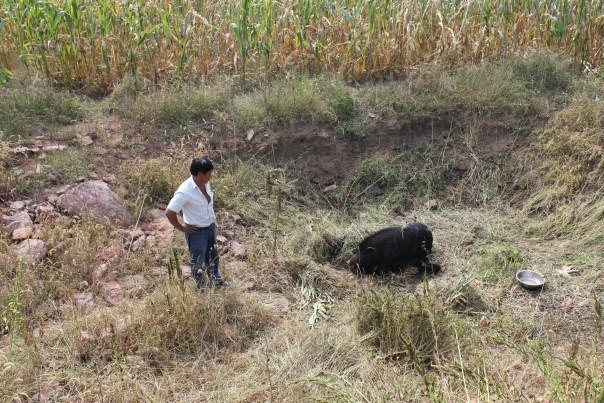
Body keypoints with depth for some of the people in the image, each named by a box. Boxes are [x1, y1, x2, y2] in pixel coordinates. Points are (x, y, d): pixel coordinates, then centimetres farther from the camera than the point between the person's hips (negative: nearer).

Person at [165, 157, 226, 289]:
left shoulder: (205, 184, -5)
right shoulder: (185, 191, -29)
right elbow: (169, 212, -28)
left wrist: (213, 219, 11)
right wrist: (181, 228, -17)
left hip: (211, 227, 8)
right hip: (196, 232, -8)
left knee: (213, 256, 28)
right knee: (198, 262, 14)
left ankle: (216, 278, 51)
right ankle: (200, 286, 35)